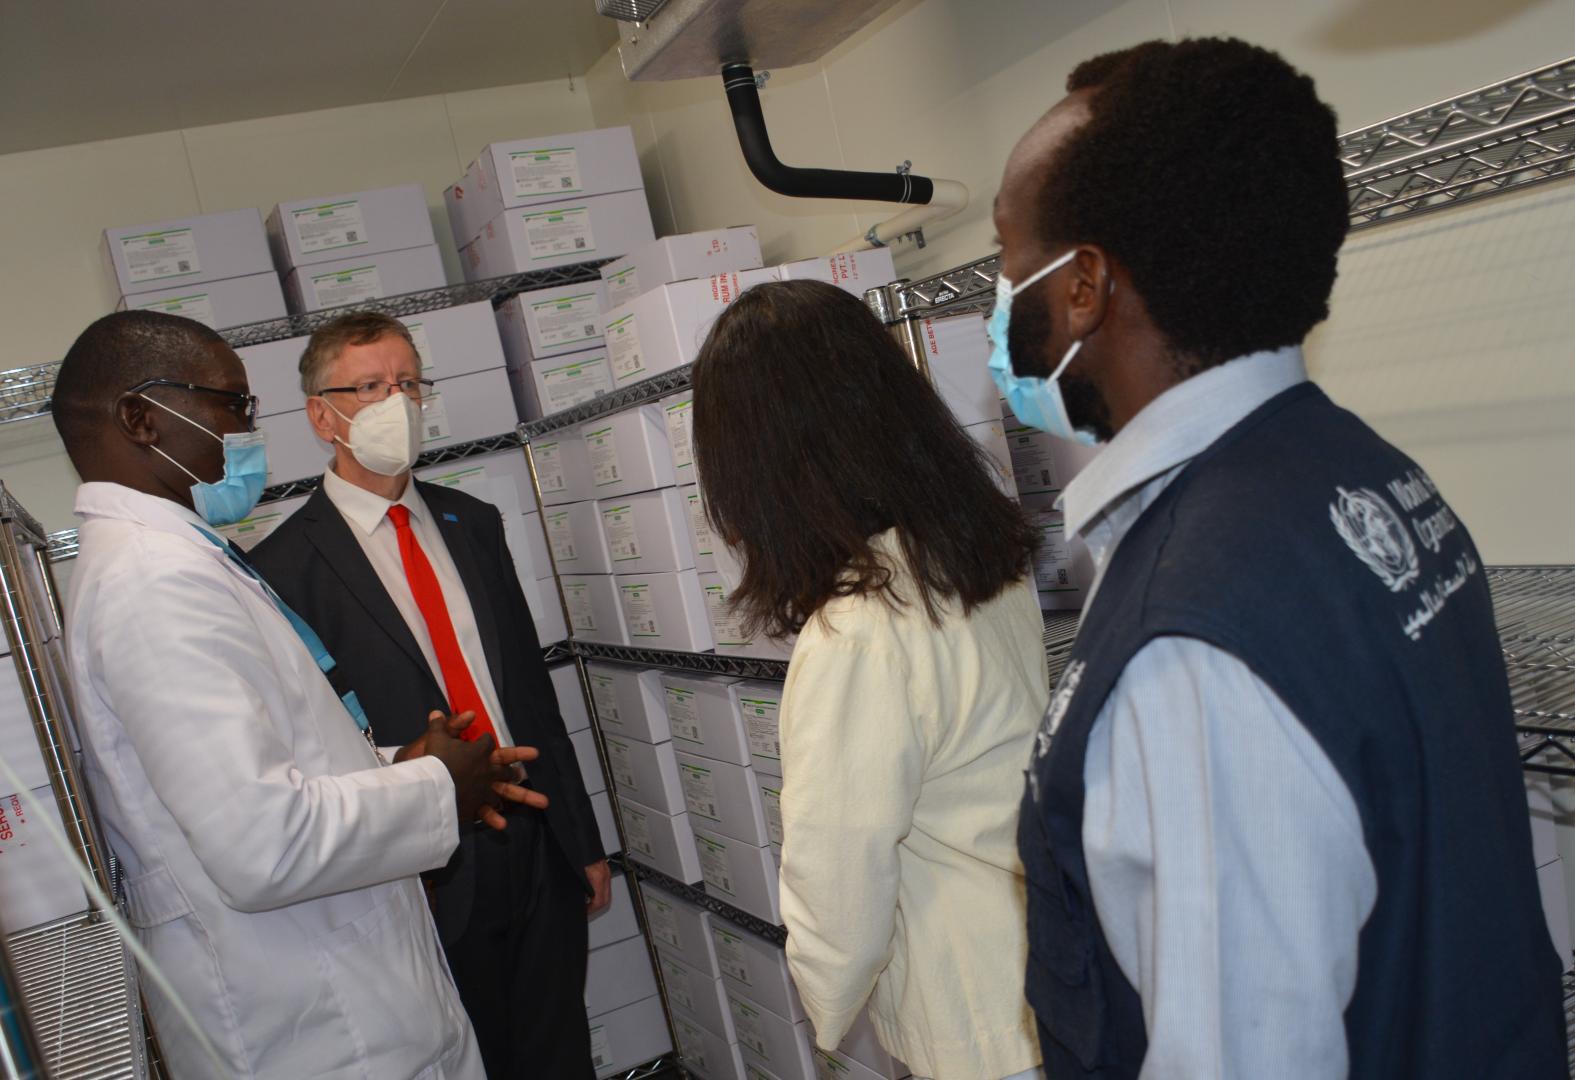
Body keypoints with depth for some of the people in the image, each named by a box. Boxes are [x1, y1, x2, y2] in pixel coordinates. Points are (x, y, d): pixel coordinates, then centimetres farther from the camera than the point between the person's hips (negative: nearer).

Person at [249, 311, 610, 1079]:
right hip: (429, 876, -5)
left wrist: (584, 839, 11)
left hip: (542, 850, 5)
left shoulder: (473, 524, 8)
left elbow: (532, 684, 10)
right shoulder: (285, 566, -10)